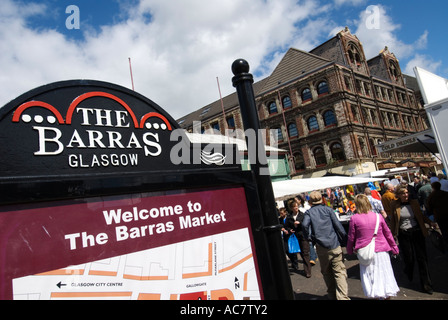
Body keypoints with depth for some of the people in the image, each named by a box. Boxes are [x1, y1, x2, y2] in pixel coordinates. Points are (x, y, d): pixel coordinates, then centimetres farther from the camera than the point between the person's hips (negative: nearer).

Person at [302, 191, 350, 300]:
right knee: (340, 272, 2)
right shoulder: (328, 209, 3)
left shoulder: (309, 212, 2)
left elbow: (305, 224, -15)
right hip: (334, 246, -1)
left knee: (326, 272, 15)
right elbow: (338, 225, -2)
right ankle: (343, 296, -7)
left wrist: (310, 237, 0)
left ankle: (332, 295, 25)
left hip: (321, 247, 1)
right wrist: (345, 241, 3)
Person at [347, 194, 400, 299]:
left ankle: (375, 295, 20)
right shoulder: (378, 216, -5)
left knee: (369, 276, 12)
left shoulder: (354, 218, -11)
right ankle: (387, 295, 26)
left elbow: (351, 237, -5)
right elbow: (388, 233, 5)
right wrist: (394, 247, 19)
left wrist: (349, 250, 11)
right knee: (384, 274, 16)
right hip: (381, 251, 2)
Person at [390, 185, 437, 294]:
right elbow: (393, 220, 4)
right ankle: (409, 276, 38)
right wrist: (393, 234, 5)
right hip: (403, 234, -1)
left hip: (416, 232, 1)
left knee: (422, 257, 1)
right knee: (408, 258, 4)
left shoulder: (414, 203, 1)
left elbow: (421, 215, 12)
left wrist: (430, 222, -5)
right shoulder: (395, 205, -4)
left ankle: (426, 285, 11)